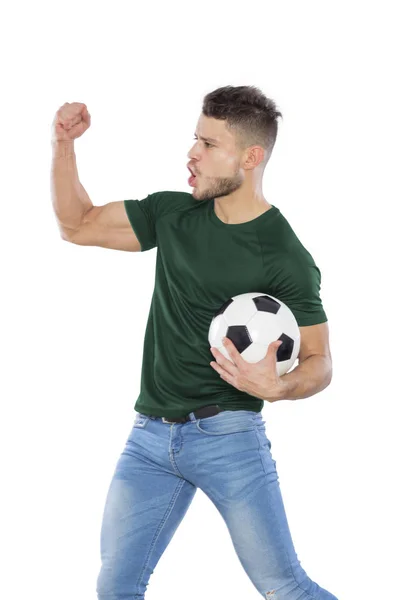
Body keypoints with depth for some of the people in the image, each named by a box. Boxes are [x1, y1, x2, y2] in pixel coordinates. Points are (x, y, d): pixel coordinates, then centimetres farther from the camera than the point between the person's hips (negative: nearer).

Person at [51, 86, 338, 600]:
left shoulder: (287, 258, -10)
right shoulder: (172, 215, 7)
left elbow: (318, 361, -7)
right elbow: (77, 225, 15)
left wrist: (278, 387, -29)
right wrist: (62, 144, 2)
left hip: (227, 436, -5)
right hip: (150, 436, 5)